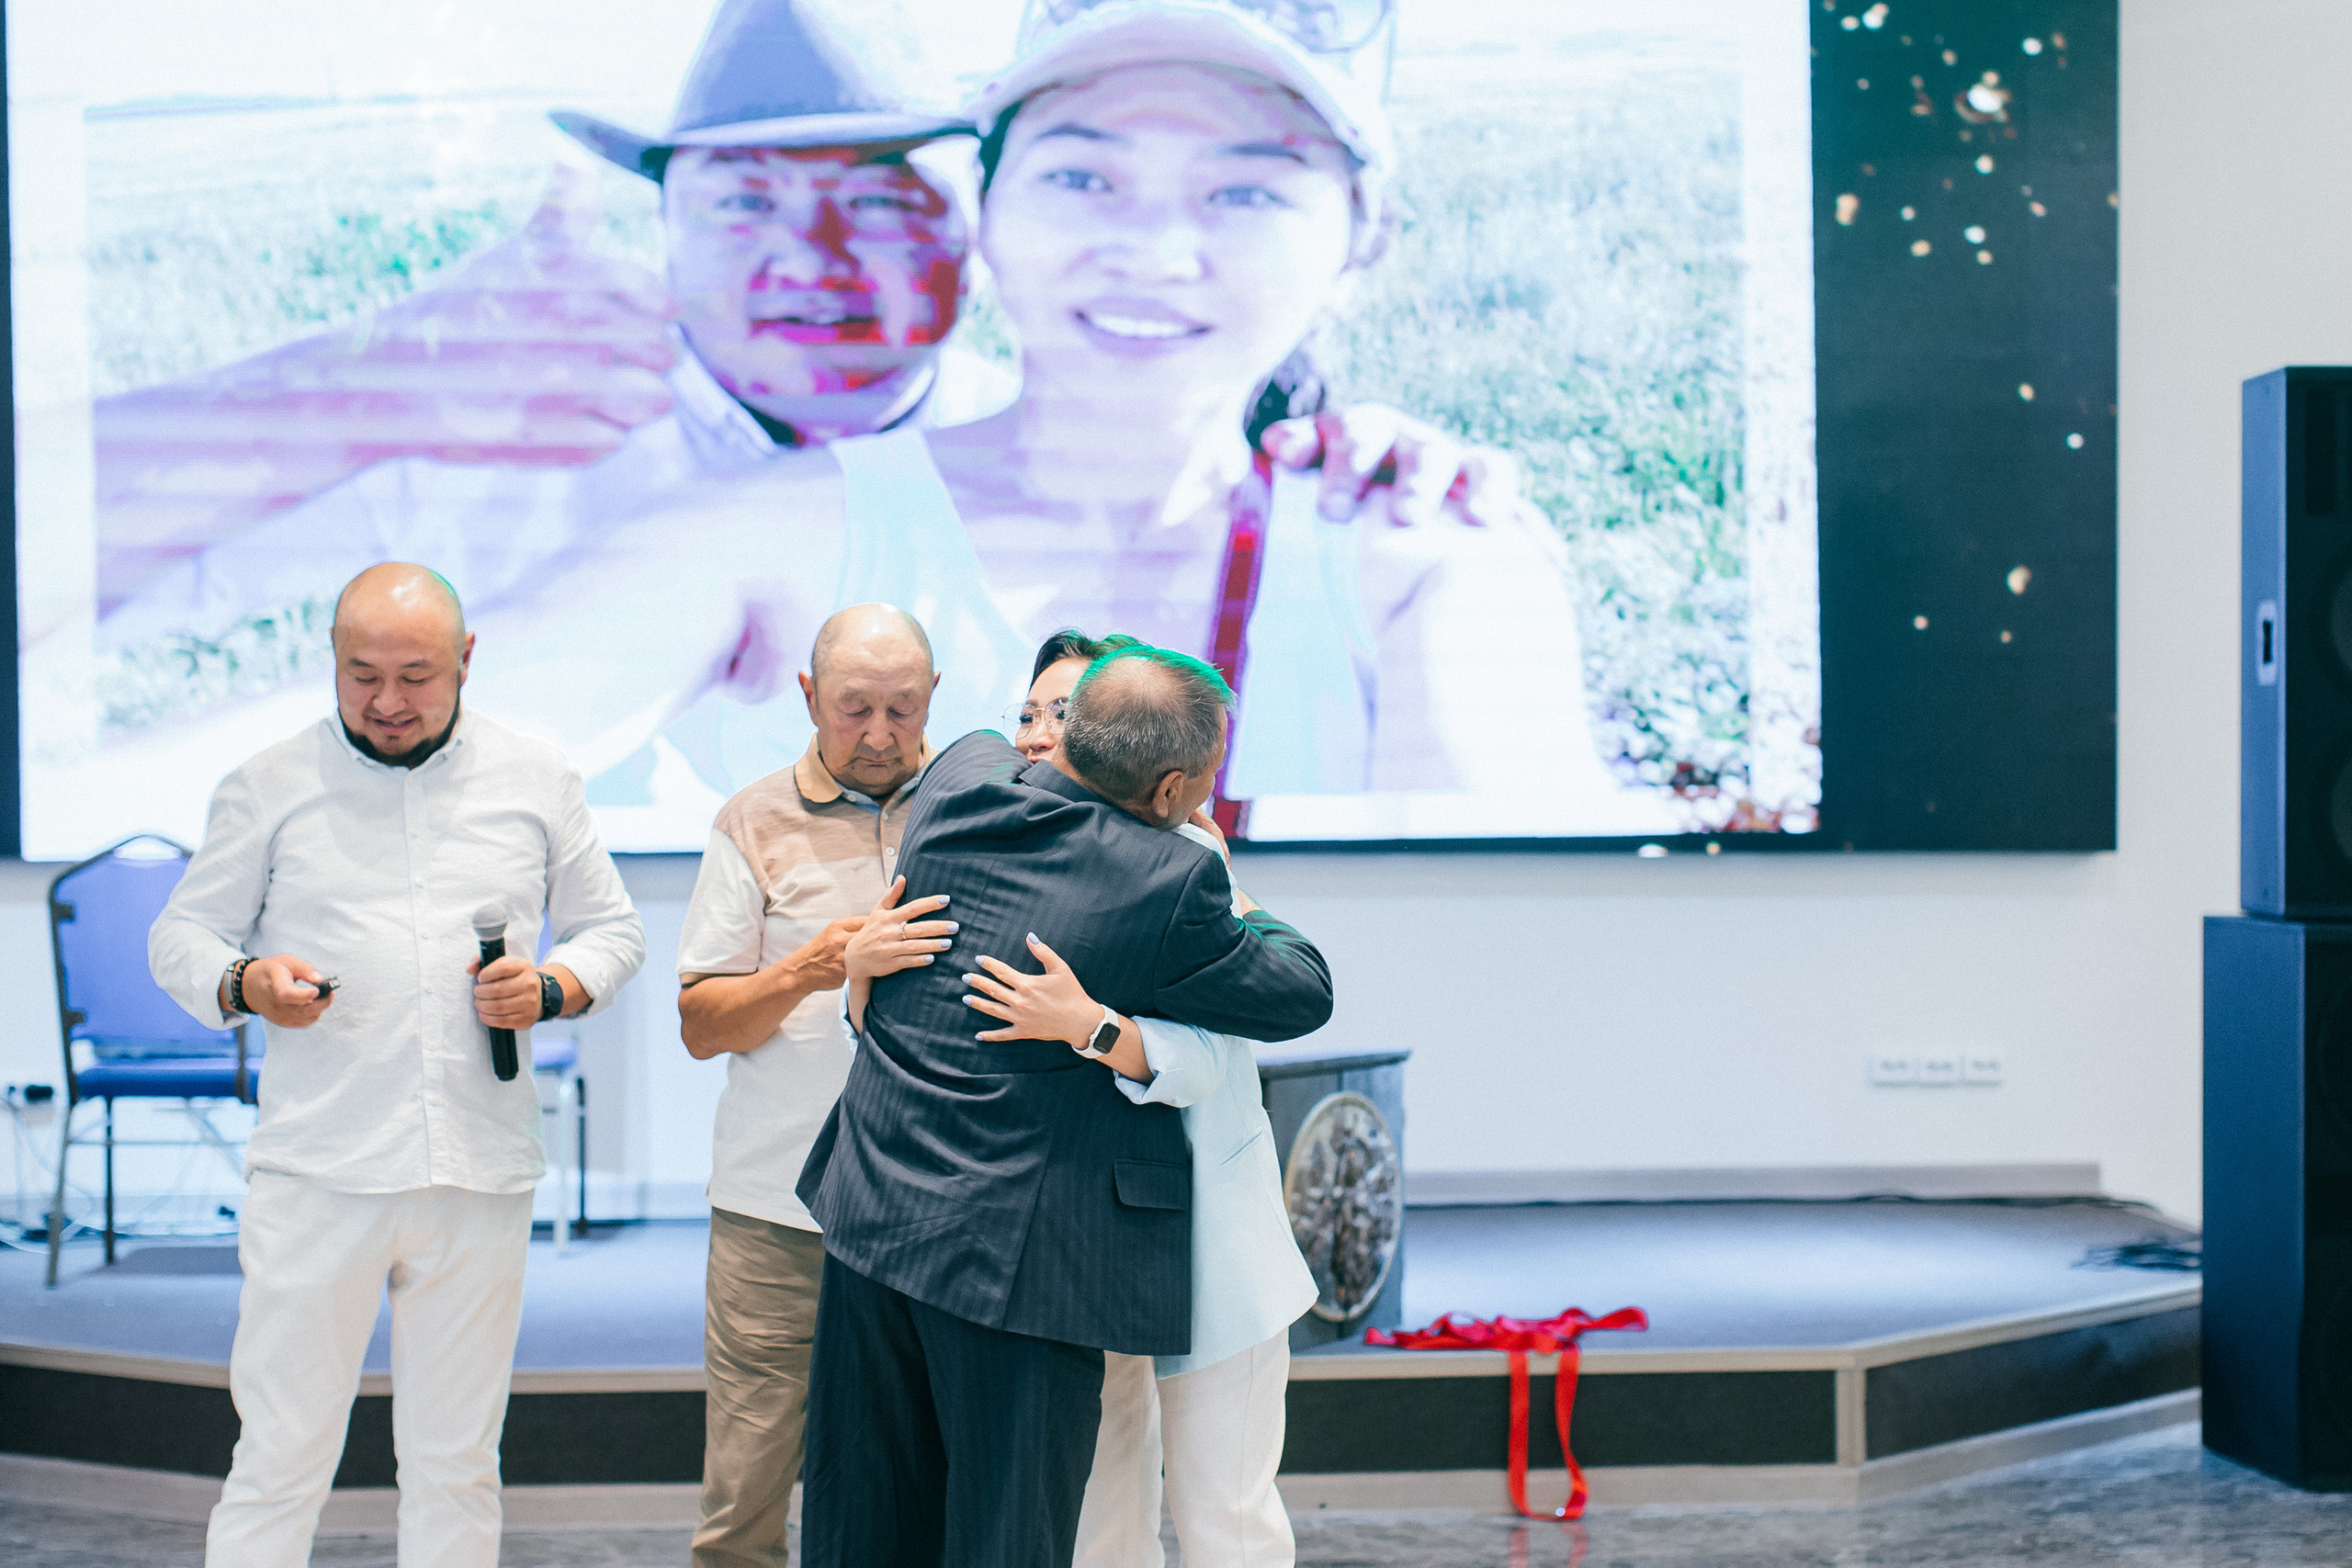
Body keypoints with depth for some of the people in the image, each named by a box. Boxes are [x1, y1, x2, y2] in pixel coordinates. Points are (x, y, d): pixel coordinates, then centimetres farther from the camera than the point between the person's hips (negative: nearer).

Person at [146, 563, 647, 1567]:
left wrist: (551, 988, -5)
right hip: (317, 1175, -2)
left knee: (457, 1465, 9)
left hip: (480, 1180, 2)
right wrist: (246, 983, -13)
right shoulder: (269, 787, 5)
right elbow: (180, 937, 9)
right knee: (280, 1459, -2)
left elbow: (612, 930, 17)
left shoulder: (535, 780, 10)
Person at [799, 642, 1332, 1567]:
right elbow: (1303, 995, 0)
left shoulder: (956, 787, 1)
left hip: (871, 1215, 6)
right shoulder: (1174, 883, -16)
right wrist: (1251, 916, 18)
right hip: (1016, 1257, -6)